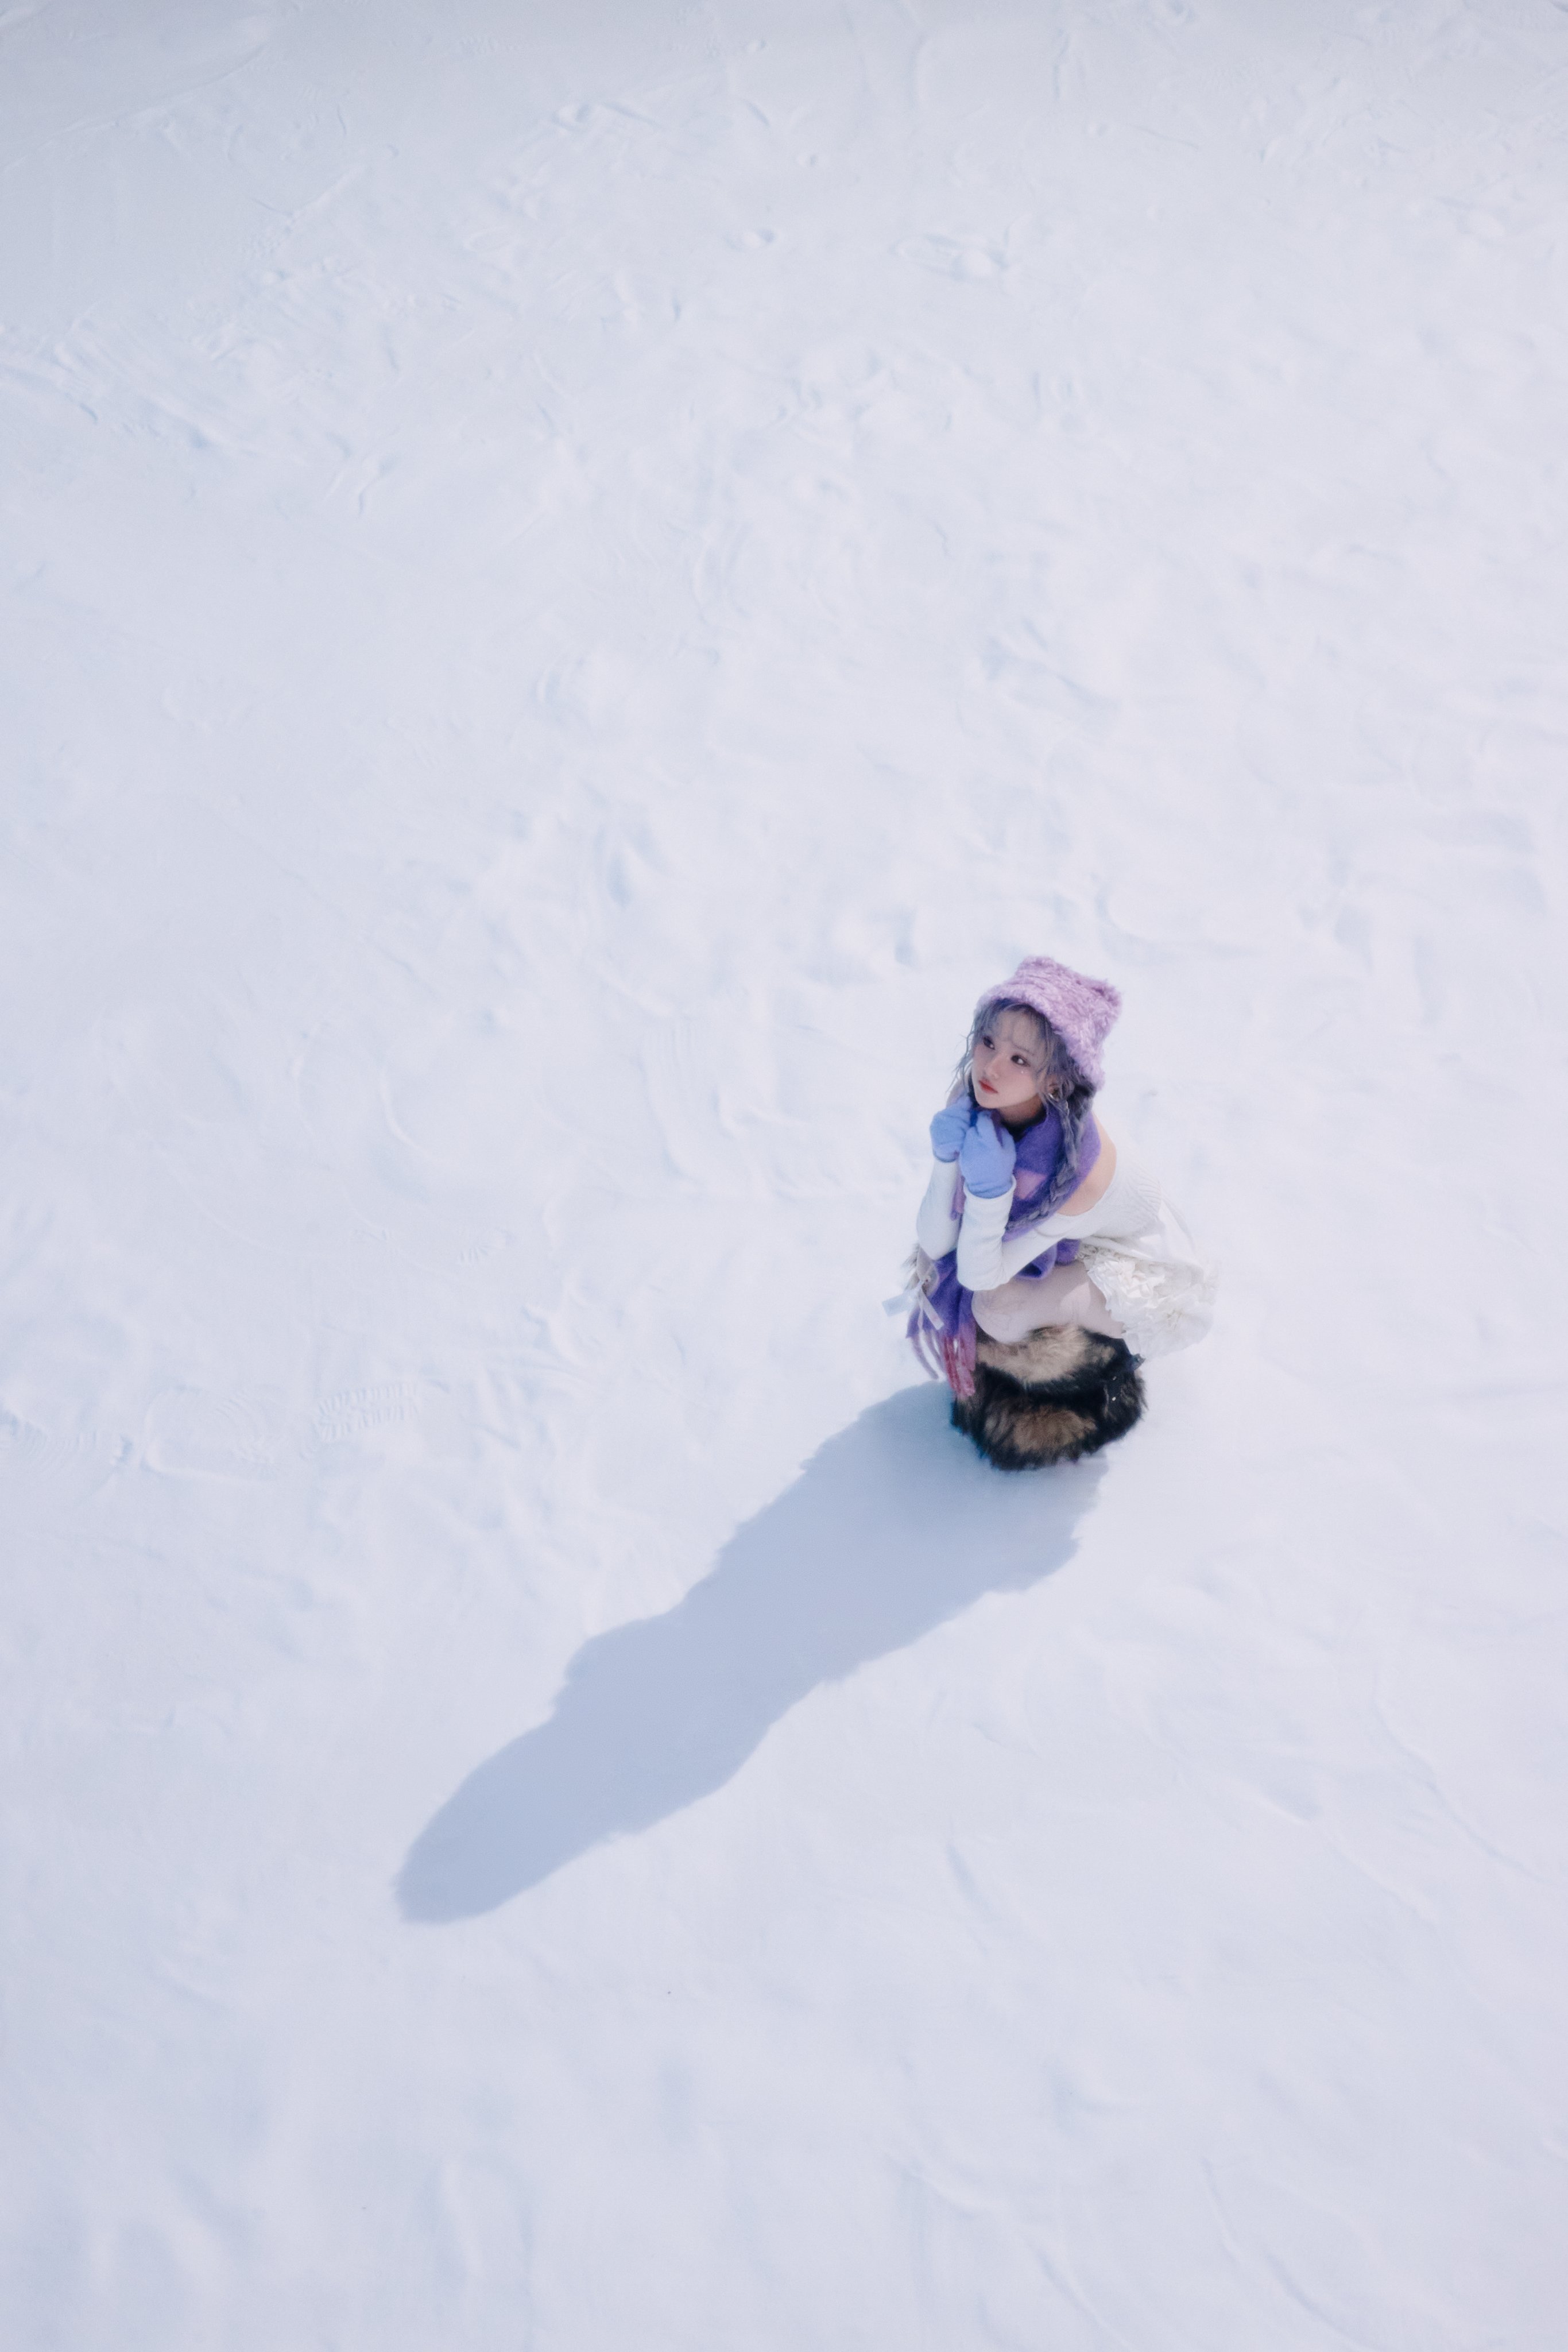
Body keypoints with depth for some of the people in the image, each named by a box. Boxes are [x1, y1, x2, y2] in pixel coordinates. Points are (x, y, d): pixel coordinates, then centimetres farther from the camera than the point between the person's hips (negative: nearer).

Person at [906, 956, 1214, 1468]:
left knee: (999, 1310, -29)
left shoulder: (1085, 1167, -39)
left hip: (1151, 1283, -6)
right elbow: (933, 1246, -21)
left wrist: (990, 1190, -48)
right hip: (1063, 1250, 6)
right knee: (934, 1268, -13)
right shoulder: (976, 1108, -22)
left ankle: (1107, 1354, 1)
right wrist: (946, 1158, -37)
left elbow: (980, 1278, -32)